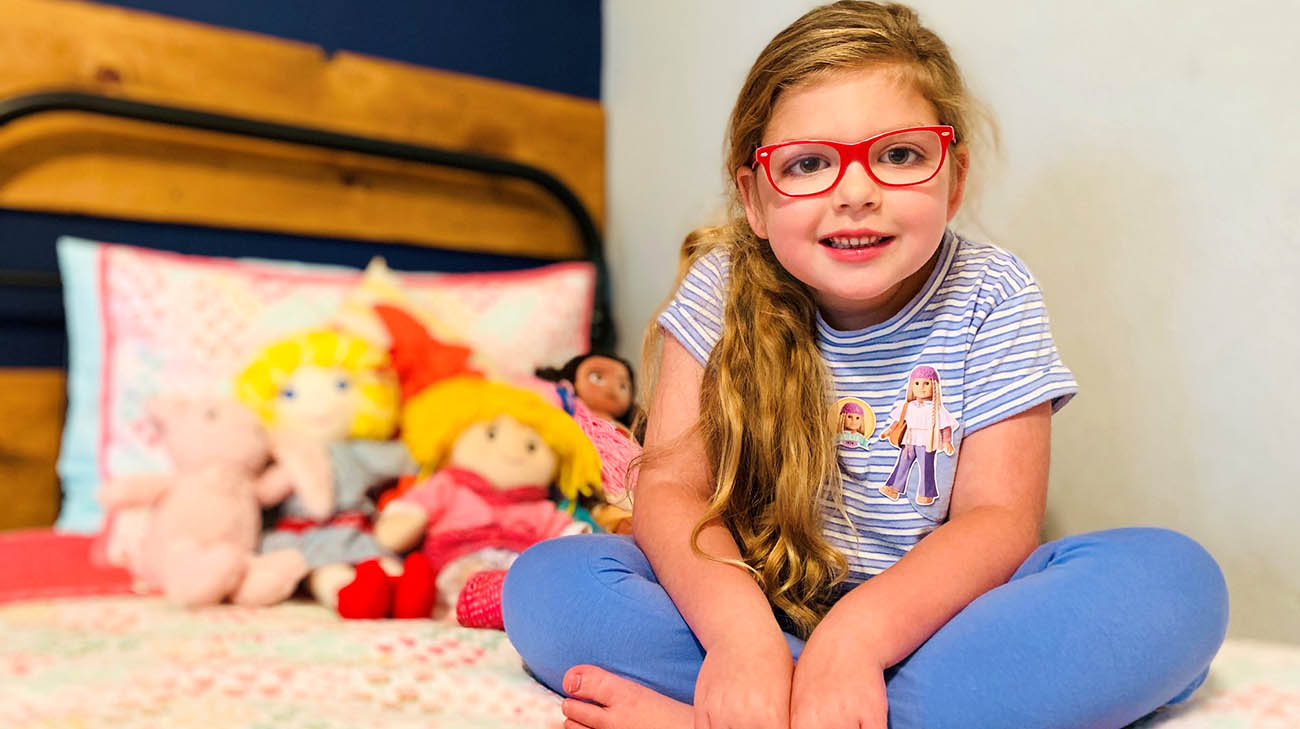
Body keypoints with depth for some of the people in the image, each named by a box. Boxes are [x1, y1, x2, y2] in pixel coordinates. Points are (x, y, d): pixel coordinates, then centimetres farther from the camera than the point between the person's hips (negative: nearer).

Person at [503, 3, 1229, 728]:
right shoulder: (724, 287, -7)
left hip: (929, 612, 2)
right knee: (546, 581, -19)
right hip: (760, 608, -1)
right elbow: (672, 489, -13)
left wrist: (857, 635, -32)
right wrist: (739, 628, -34)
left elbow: (998, 518, -14)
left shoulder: (992, 295, -7)